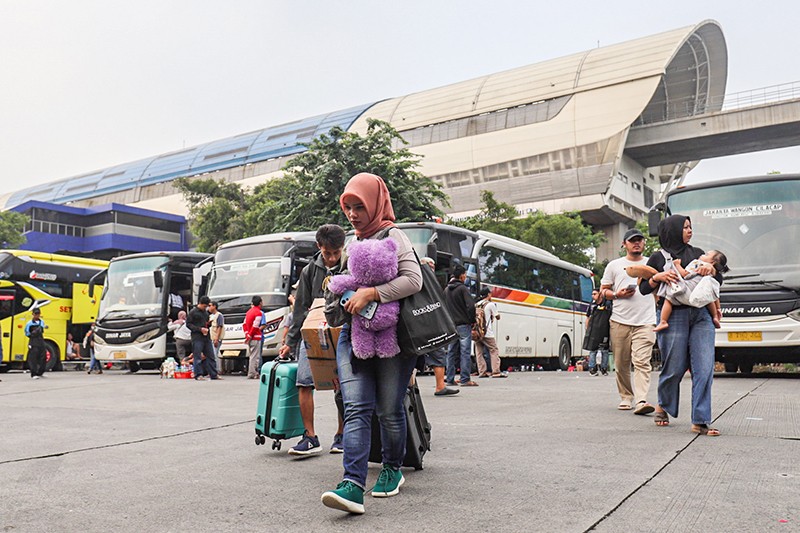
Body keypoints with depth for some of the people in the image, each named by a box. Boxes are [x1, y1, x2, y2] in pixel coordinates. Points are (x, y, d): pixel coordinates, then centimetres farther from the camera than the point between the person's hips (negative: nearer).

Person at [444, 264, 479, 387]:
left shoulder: (446, 290, 12)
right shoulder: (462, 288, -9)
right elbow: (471, 305, -17)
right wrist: (472, 320, -5)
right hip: (463, 325, -7)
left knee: (451, 352, 10)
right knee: (465, 352, -5)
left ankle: (450, 379, 11)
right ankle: (465, 380, -7)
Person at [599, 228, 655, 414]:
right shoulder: (614, 265, 12)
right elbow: (603, 290, 13)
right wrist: (617, 295, -6)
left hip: (645, 322, -1)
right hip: (620, 321, 1)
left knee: (642, 362, -13)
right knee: (621, 363, 4)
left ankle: (641, 401, -20)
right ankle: (626, 396, 19)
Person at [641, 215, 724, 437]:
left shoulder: (696, 253, 18)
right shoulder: (658, 258, 6)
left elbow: (719, 280, 19)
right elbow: (643, 289, 4)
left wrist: (711, 269, -2)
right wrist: (658, 277, -13)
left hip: (701, 316, 4)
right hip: (673, 316, -3)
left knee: (704, 368, -7)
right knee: (674, 368, 0)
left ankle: (700, 422, -3)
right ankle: (663, 406, 27)